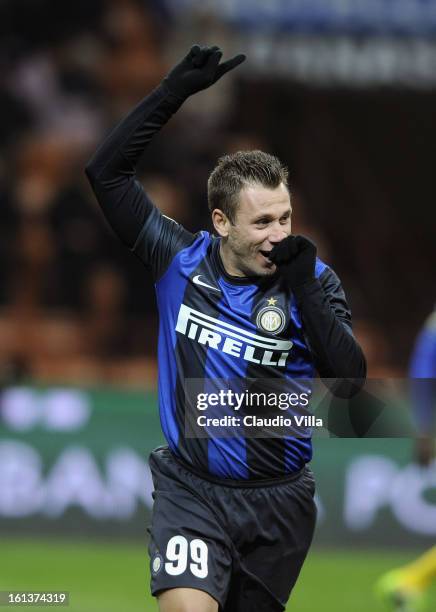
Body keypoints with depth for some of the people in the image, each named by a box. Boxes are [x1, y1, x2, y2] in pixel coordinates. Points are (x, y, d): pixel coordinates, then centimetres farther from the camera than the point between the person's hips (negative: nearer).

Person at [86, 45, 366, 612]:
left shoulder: (314, 282, -6)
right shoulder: (180, 260, -4)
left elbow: (350, 381, -17)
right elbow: (106, 170, -4)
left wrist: (304, 289, -24)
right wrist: (174, 91, -10)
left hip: (278, 501, 1)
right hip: (190, 489, -1)